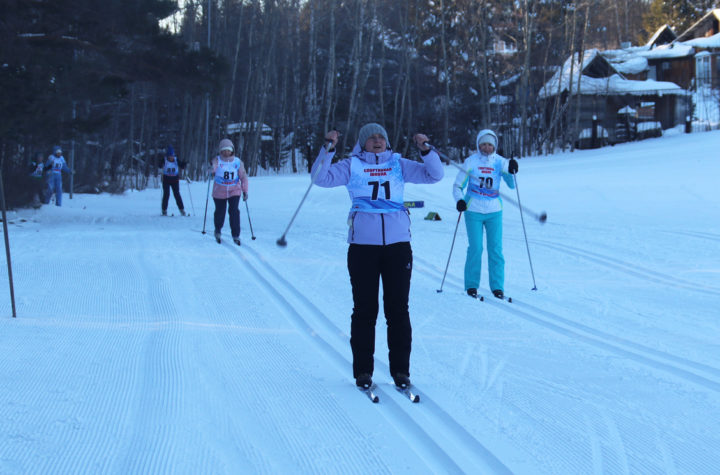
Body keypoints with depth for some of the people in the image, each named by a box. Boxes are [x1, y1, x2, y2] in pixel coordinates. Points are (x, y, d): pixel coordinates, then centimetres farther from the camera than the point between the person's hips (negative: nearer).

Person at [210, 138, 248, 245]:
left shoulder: (238, 162, -1)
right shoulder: (217, 160, -5)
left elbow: (243, 177, 1)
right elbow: (213, 165, -26)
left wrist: (245, 191, -4)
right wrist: (213, 170, -50)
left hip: (234, 191, 0)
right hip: (219, 191, 0)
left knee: (234, 211, -13)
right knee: (220, 212, 8)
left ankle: (236, 235, -6)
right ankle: (218, 230, 36)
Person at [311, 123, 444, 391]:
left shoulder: (399, 165, 12)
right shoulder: (351, 167, 8)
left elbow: (435, 174, 8)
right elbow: (321, 178, -4)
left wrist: (425, 149, -6)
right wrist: (328, 149, -15)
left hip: (398, 243, 1)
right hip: (362, 245, -1)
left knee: (398, 309, 3)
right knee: (364, 310, 1)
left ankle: (401, 370, 11)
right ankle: (363, 370, 9)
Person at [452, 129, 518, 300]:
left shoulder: (500, 162, 3)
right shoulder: (470, 162, -1)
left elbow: (512, 185, 0)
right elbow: (458, 185, 3)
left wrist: (511, 172, -19)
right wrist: (459, 200, -15)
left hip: (494, 211, 2)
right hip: (473, 211, -2)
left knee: (496, 249, -1)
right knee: (475, 248, -4)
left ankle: (497, 287, 5)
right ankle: (471, 286, 8)